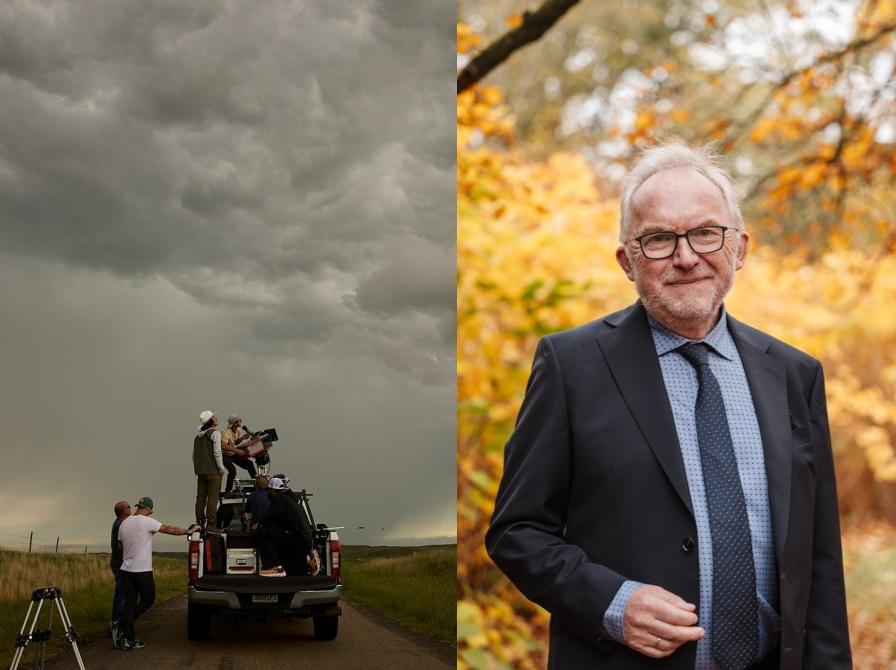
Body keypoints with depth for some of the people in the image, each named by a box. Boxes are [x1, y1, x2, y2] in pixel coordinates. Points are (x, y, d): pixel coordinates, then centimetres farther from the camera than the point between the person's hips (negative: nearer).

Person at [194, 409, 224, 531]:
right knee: (212, 498, -6)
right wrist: (221, 468, -6)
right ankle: (211, 525, -8)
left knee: (200, 498, 8)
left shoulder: (197, 436, 13)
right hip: (213, 471, -7)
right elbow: (217, 452, -13)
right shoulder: (214, 433, -8)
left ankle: (199, 524, 11)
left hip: (200, 471, 7)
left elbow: (194, 454, 14)